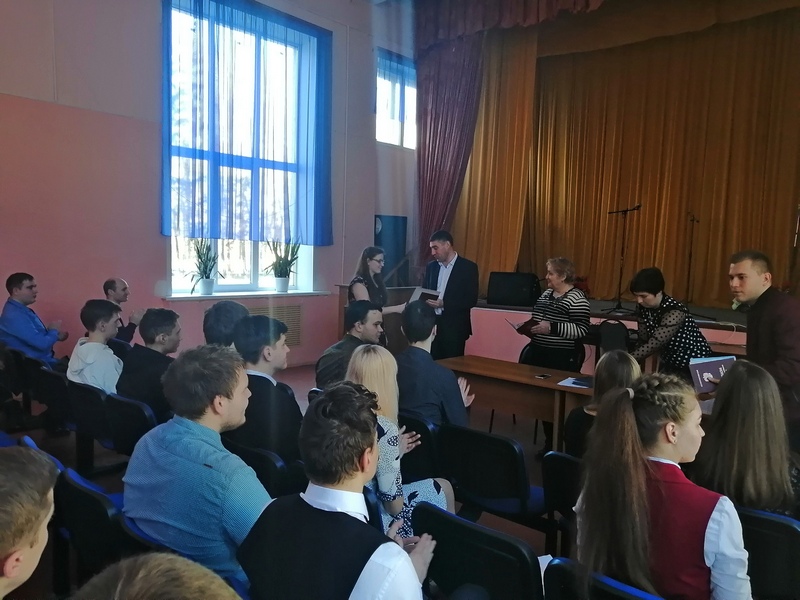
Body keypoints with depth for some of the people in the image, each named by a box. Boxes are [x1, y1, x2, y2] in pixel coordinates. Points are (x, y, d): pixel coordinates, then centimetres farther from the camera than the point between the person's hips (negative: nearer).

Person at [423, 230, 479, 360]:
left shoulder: (468, 267, -5)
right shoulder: (431, 266, 11)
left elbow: (471, 300, -10)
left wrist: (444, 304, -20)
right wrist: (424, 300, -5)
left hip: (454, 327, -4)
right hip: (432, 324, 4)